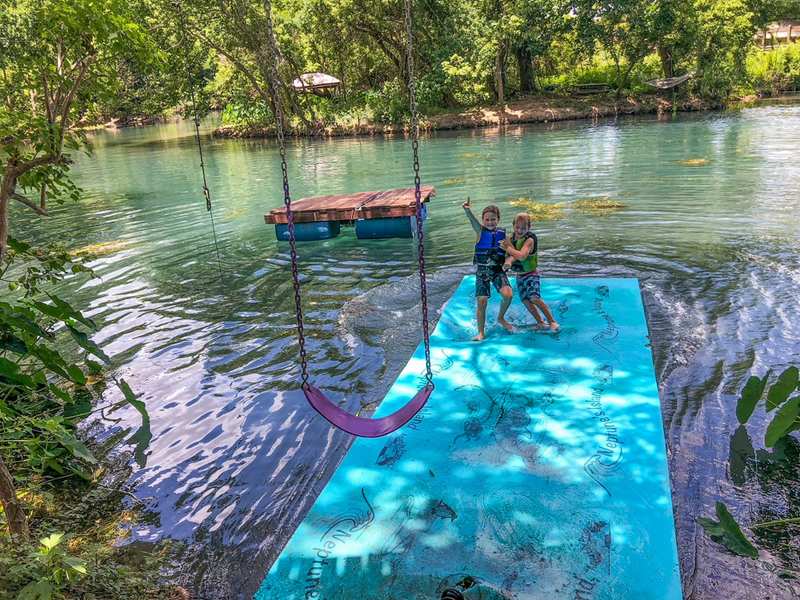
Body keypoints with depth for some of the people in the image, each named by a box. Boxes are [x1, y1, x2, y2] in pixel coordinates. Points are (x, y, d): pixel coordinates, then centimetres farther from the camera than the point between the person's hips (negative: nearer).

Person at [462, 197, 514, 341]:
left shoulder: (503, 234, 2)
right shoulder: (480, 231, -4)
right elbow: (473, 220, -26)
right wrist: (468, 210, -47)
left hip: (498, 270, 1)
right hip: (482, 271, -1)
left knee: (508, 295, -18)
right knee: (482, 302, -4)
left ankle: (501, 318, 13)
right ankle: (481, 333, 12)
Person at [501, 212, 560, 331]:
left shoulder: (529, 240, -19)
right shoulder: (513, 237, 2)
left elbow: (522, 256, -33)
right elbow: (514, 254, -11)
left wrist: (508, 248, -28)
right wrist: (509, 261, -33)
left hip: (530, 274, -7)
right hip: (519, 276, 7)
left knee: (534, 297, -20)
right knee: (525, 300, 8)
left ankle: (552, 321, -10)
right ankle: (540, 323, 20)